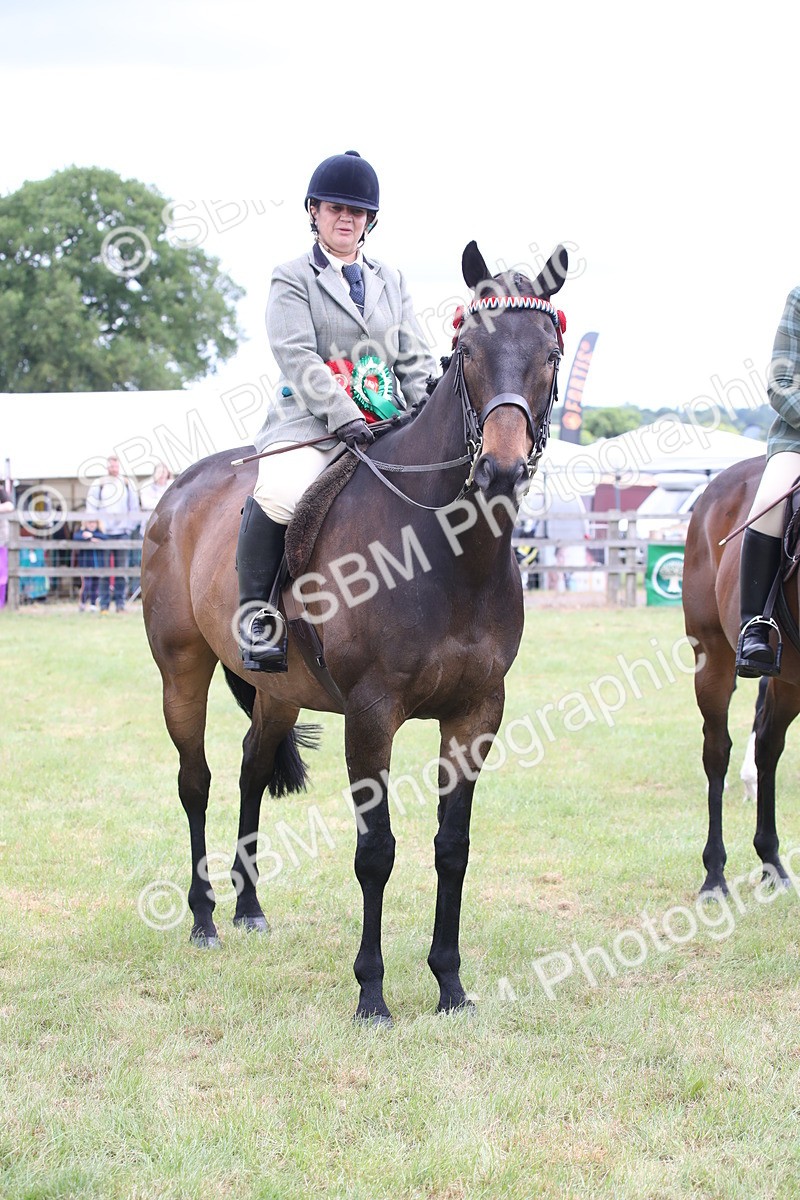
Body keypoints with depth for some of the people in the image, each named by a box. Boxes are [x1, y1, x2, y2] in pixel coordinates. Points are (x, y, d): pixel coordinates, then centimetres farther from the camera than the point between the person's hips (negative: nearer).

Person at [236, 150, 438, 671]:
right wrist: (343, 416, -20)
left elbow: (415, 359, 16)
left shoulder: (392, 281, 21)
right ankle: (256, 616, -20)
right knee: (278, 494, -34)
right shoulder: (293, 278, 7)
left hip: (388, 426, 5)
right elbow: (298, 357, -7)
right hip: (312, 422, -5)